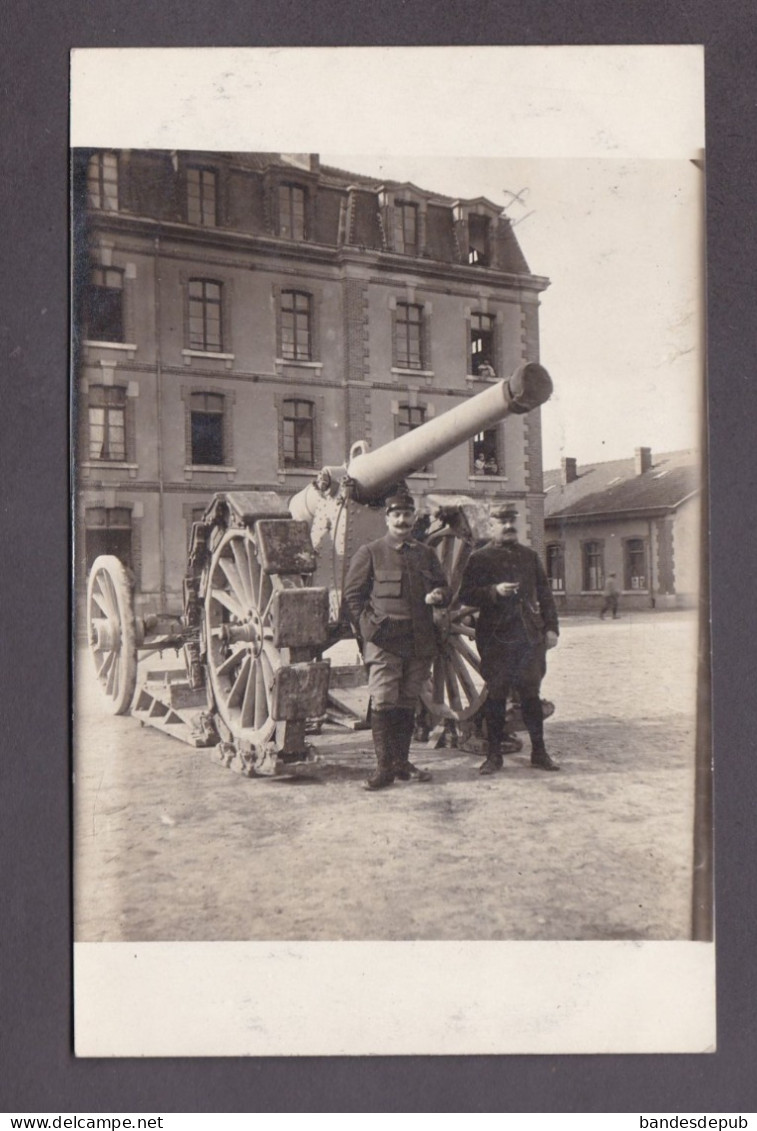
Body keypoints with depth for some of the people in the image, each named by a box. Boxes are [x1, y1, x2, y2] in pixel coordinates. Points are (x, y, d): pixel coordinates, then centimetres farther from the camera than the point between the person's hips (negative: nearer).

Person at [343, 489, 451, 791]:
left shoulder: (426, 554, 16)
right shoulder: (370, 553, 3)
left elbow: (444, 588, 22)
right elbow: (352, 595, 2)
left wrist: (438, 595, -2)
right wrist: (367, 626, -7)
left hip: (420, 642, 5)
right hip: (384, 641, -4)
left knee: (408, 704, 10)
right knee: (383, 703, -8)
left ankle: (402, 762, 18)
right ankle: (384, 766, -2)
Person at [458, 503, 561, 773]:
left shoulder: (530, 556, 15)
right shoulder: (479, 558, 3)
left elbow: (545, 594, 17)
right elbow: (465, 595, -3)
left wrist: (551, 627, 7)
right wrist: (495, 591, -18)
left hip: (531, 637, 3)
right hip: (496, 638, -3)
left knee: (531, 694, 8)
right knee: (496, 695, 1)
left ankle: (539, 753, 17)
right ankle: (494, 755, 10)